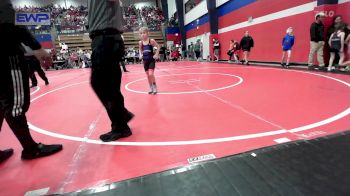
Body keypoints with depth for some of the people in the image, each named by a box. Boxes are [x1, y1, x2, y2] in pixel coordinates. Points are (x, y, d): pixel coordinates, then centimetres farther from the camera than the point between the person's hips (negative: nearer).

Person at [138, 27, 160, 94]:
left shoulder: (151, 40, -11)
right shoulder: (140, 42, 0)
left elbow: (158, 47, -1)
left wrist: (156, 54, -8)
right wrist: (140, 55, 3)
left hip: (151, 60, -4)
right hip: (145, 60, 4)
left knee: (151, 74, -14)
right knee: (148, 75, 9)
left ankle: (155, 88, 5)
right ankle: (151, 88, 23)